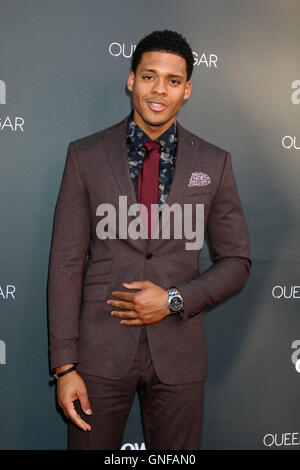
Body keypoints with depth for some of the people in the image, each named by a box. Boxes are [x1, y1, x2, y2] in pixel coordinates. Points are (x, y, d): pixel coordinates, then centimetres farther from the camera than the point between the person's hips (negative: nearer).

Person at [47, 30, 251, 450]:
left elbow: (237, 261, 6)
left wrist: (174, 300, -11)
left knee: (178, 451, 14)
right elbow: (66, 262, -3)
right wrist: (64, 365, -6)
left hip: (179, 352, 1)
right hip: (101, 351, -1)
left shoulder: (214, 163, 2)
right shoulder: (85, 155, -1)